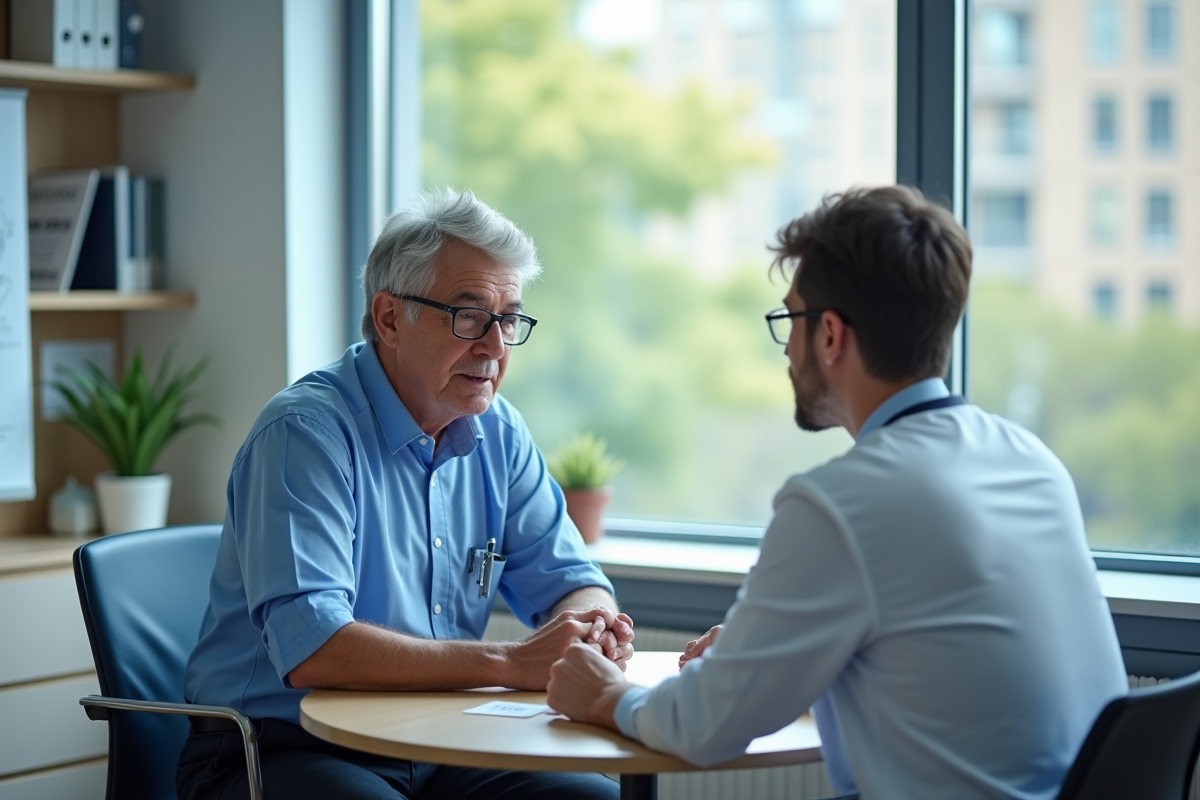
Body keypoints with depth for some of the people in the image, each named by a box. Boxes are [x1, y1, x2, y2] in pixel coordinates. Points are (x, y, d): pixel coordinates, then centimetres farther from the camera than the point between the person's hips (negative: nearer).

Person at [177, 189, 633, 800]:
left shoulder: (497, 434, 8)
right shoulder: (305, 431, -16)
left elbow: (572, 582, 12)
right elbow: (311, 650, -27)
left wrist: (591, 626, -14)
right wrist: (510, 663, -29)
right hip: (281, 750, -6)